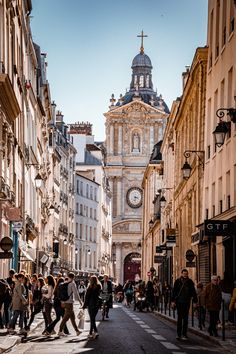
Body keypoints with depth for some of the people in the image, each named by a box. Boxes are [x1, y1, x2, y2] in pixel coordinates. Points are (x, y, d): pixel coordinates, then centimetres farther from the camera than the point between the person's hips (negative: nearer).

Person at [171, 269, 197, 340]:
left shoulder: (190, 282, 2)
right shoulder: (178, 281, 0)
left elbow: (193, 292, 7)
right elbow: (174, 291, 2)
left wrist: (195, 301, 3)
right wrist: (173, 301, -4)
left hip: (186, 302, 0)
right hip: (179, 302, 0)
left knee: (185, 319, 1)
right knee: (179, 318, 6)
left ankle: (184, 334, 5)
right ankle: (178, 334, 12)